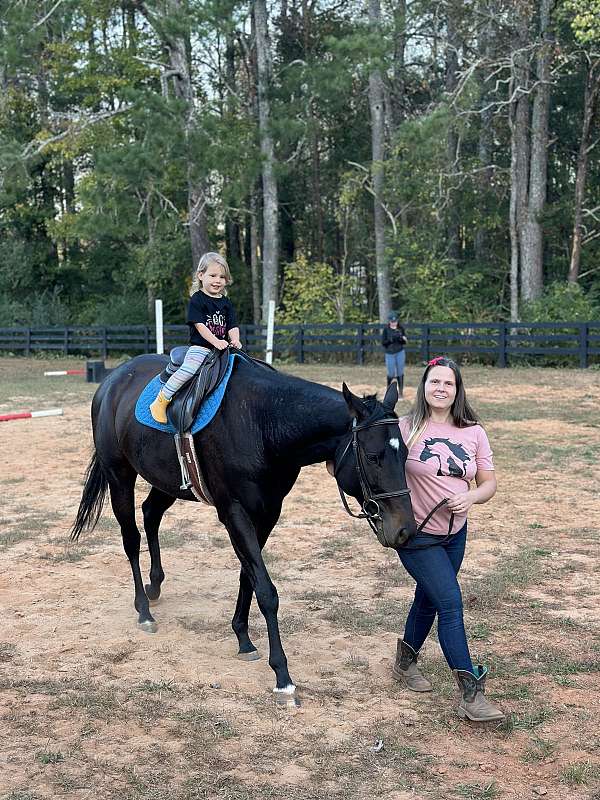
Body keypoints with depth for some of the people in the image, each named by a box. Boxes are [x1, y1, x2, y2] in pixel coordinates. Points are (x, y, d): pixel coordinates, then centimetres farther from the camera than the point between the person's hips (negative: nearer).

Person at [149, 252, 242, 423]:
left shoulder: (226, 303, 15)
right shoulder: (197, 300, -3)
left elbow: (233, 326, 7)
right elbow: (200, 325, -13)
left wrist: (235, 340, -15)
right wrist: (216, 342, -25)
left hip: (222, 346, 6)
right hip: (199, 346, -6)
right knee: (188, 369, -28)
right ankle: (161, 401, -21)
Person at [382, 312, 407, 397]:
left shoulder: (400, 328, 3)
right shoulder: (386, 329, -3)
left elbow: (404, 342, 6)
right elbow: (383, 342, -5)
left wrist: (402, 339, -16)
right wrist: (391, 339, -20)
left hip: (400, 353, 2)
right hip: (390, 354, -2)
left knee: (400, 372, 2)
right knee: (391, 373, 1)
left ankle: (400, 392, 11)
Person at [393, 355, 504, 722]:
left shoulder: (474, 433, 0)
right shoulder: (406, 428, -12)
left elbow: (489, 484, 4)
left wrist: (471, 497, -16)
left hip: (455, 533, 5)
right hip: (416, 535, -5)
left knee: (429, 599, 21)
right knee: (451, 602, -14)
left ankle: (406, 661, 46)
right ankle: (471, 694, -8)